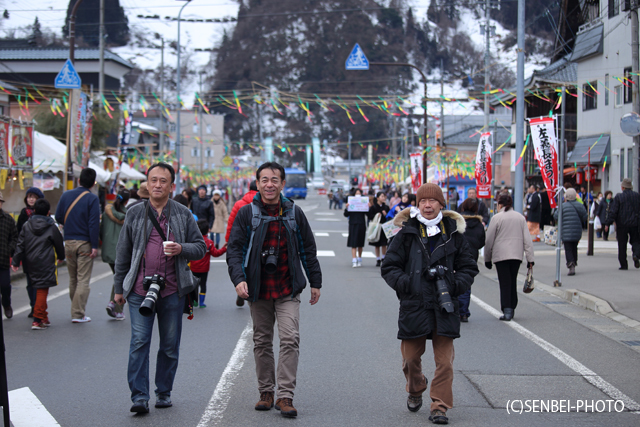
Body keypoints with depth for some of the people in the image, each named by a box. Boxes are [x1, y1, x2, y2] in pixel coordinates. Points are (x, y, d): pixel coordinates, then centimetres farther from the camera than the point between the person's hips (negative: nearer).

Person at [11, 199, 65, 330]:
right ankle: (38, 320, -11)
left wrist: (16, 261, 7)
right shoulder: (52, 228, -4)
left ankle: (43, 316, 23)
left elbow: (20, 245, 4)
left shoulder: (26, 226, 5)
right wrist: (61, 257, 24)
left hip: (31, 263, 5)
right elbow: (59, 245, 5)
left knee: (39, 289, 16)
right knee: (42, 289, -5)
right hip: (46, 263, -5)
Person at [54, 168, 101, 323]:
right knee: (83, 280, -1)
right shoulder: (92, 198, -10)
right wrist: (94, 246, -13)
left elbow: (58, 217, 5)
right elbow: (94, 223, -15)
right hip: (84, 243, -5)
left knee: (72, 278, 16)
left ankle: (76, 309, 24)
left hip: (69, 242, 5)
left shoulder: (66, 195, 4)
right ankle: (78, 313, -6)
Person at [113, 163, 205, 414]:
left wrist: (181, 249, -12)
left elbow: (200, 247, 9)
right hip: (140, 289, -1)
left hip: (172, 291, 1)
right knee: (139, 343, -8)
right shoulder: (135, 214, 7)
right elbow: (123, 254, 12)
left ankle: (164, 393, 20)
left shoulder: (183, 215, 7)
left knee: (170, 345, 7)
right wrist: (119, 288, 12)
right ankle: (139, 397, -6)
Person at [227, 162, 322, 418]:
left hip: (288, 291, 0)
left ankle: (285, 396, -9)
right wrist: (238, 279, -17)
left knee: (290, 339, -12)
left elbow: (307, 249, 12)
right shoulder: (246, 214, 0)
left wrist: (315, 282, 13)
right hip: (258, 291, 0)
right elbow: (234, 249, -2)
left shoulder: (294, 213, 5)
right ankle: (266, 392, 21)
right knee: (262, 342, 10)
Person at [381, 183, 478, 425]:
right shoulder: (406, 234, 3)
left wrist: (455, 284, -4)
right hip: (413, 306, 0)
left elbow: (468, 268, 14)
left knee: (444, 361, -4)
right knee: (411, 358, 8)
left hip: (445, 307, 0)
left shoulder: (453, 234, 7)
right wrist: (406, 283, -10)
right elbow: (389, 268, 5)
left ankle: (439, 406, 5)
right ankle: (415, 392, 36)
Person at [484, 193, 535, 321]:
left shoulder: (497, 217, -4)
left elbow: (489, 240, -2)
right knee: (513, 282, 16)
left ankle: (507, 310, -14)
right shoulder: (520, 217, 9)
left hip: (501, 255, -4)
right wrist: (530, 259, 6)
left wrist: (487, 259, 7)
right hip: (517, 255, 4)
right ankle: (512, 308, 22)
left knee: (505, 283, -4)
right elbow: (527, 240, 5)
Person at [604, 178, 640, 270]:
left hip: (622, 224, -2)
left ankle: (623, 264, 6)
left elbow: (613, 211, -12)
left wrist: (607, 223, -9)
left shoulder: (618, 197, -8)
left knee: (622, 245, 6)